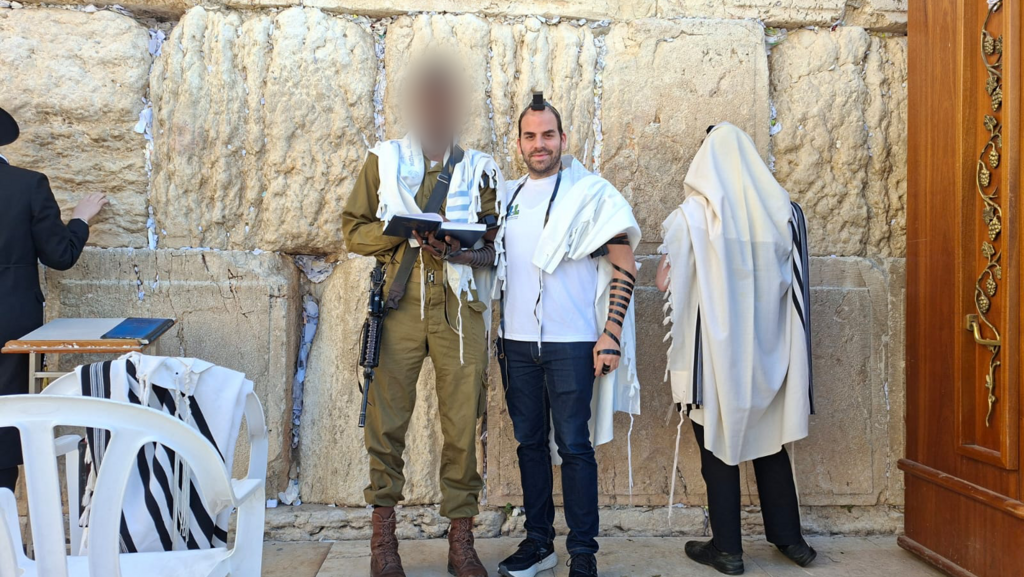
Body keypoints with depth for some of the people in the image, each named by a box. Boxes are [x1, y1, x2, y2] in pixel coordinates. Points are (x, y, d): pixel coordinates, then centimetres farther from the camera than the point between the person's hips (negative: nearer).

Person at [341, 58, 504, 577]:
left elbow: (497, 243, 10)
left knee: (463, 424, 0)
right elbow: (353, 229, 10)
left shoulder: (478, 169, 12)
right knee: (387, 417, -1)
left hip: (460, 307, 0)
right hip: (399, 303, 0)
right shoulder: (384, 160, 12)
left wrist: (459, 249, -11)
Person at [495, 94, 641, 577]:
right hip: (517, 342, 5)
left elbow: (624, 266, -5)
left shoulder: (590, 192, -2)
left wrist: (611, 335, -13)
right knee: (530, 442, 12)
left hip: (571, 343, -5)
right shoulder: (507, 197, 13)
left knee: (574, 447, -1)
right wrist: (496, 332, 13)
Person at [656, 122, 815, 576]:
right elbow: (790, 279, 8)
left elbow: (665, 281, -8)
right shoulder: (782, 210, 1)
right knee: (769, 439, 16)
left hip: (714, 348, -4)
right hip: (767, 350, 4)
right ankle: (789, 538, 26)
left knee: (719, 443, 7)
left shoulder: (693, 213, -10)